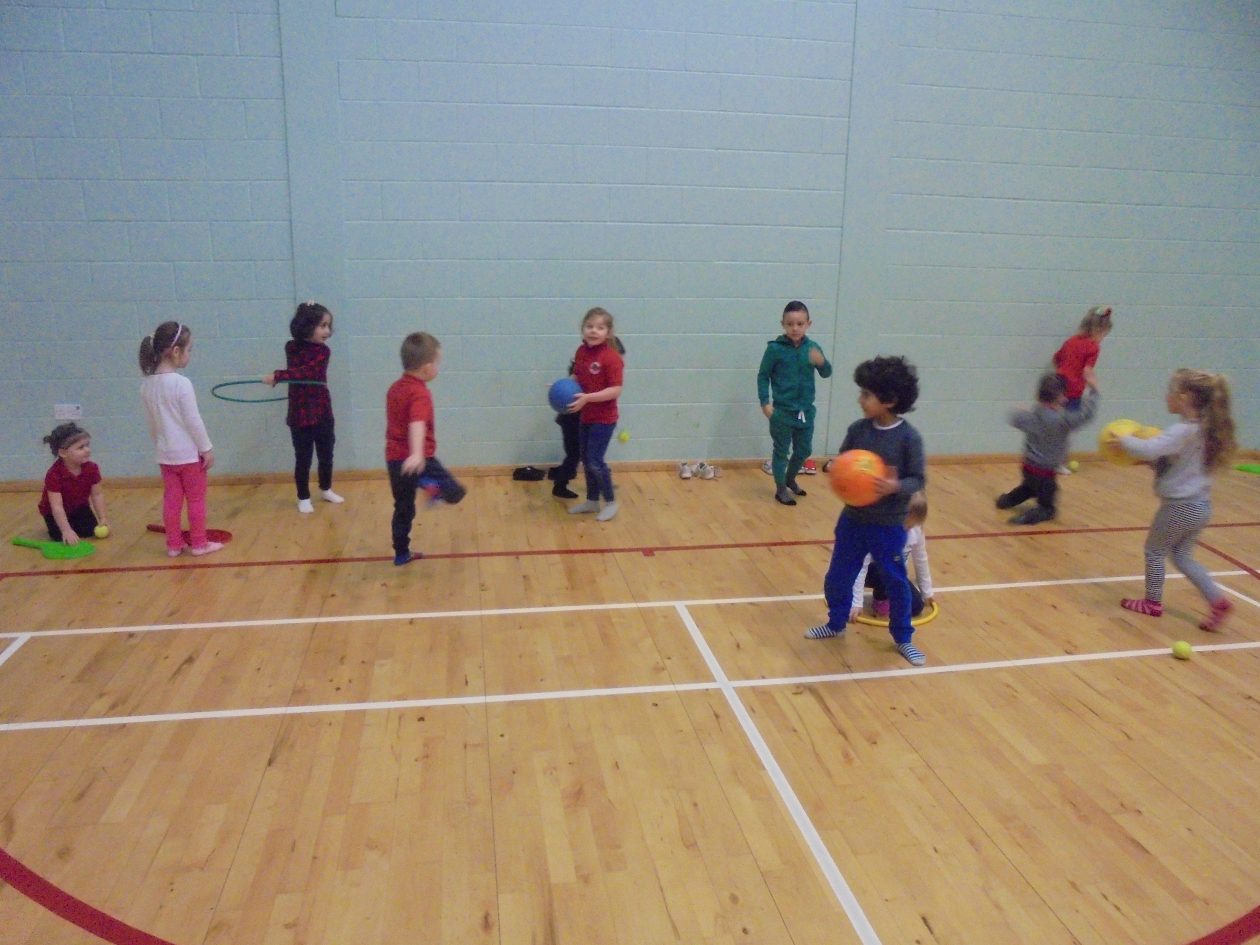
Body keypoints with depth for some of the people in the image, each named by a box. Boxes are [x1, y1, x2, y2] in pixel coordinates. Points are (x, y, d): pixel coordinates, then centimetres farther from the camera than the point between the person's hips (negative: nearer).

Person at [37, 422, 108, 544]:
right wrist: (67, 530, -43)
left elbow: (97, 494, -9)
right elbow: (57, 506, -35)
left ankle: (74, 521, 21)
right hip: (55, 512, -4)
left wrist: (102, 519, -14)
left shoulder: (92, 468, -18)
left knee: (89, 531, -13)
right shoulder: (54, 474, -33)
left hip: (79, 507, 4)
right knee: (60, 536, -22)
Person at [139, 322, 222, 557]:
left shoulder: (147, 385, 2)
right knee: (196, 499, 7)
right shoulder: (182, 383, -18)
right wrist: (207, 449, -9)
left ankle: (174, 545, 17)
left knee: (171, 499, 12)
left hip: (165, 454, 6)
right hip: (188, 452, -6)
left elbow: (152, 422, 11)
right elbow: (193, 421, -17)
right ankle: (199, 544, 14)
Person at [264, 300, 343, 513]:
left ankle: (326, 490, 36)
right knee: (303, 458, 5)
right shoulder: (292, 347, -4)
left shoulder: (323, 351, -7)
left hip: (322, 412, 1)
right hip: (300, 413, -1)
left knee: (326, 455, 14)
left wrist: (277, 376, -21)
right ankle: (303, 498, 21)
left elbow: (306, 371, -20)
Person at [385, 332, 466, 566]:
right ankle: (434, 487, -36)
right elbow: (417, 424, -33)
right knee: (455, 491, -7)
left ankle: (401, 553, 25)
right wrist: (417, 454, -47)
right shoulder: (420, 393, -15)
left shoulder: (395, 388, 13)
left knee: (403, 508, 20)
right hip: (417, 460, -8)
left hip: (394, 457, 8)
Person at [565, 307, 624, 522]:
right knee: (586, 459, 15)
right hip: (585, 416, 7)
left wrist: (587, 397, -30)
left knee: (595, 461, -5)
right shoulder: (581, 351, 1)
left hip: (604, 419, -7)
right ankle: (592, 500, 32)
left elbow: (615, 391, -24)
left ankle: (611, 502, 15)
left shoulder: (611, 357, -22)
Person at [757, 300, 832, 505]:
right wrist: (765, 403, -11)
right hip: (782, 411, -4)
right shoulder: (775, 348, -12)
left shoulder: (812, 347, -1)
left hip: (806, 410, 4)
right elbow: (763, 376, -6)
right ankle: (781, 489, 23)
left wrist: (821, 362, -22)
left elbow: (826, 373, 0)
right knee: (781, 451, 8)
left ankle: (790, 479, 42)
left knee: (804, 450, 18)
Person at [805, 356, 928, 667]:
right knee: (838, 576, 14)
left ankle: (903, 638, 29)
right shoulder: (858, 430, -5)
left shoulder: (909, 438, -16)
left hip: (889, 525, -4)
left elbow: (918, 479, -12)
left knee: (896, 582, 9)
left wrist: (897, 486, -31)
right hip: (853, 519, 4)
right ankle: (836, 623, 37)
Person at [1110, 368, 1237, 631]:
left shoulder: (1183, 431, -23)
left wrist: (1123, 440, -19)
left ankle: (1152, 602, 24)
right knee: (1182, 556, 20)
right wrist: (1150, 460, 4)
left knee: (1154, 551, 12)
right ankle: (1218, 600, 11)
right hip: (1199, 505, 9)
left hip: (1180, 506, -8)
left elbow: (1149, 449, -35)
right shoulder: (1202, 429, 7)